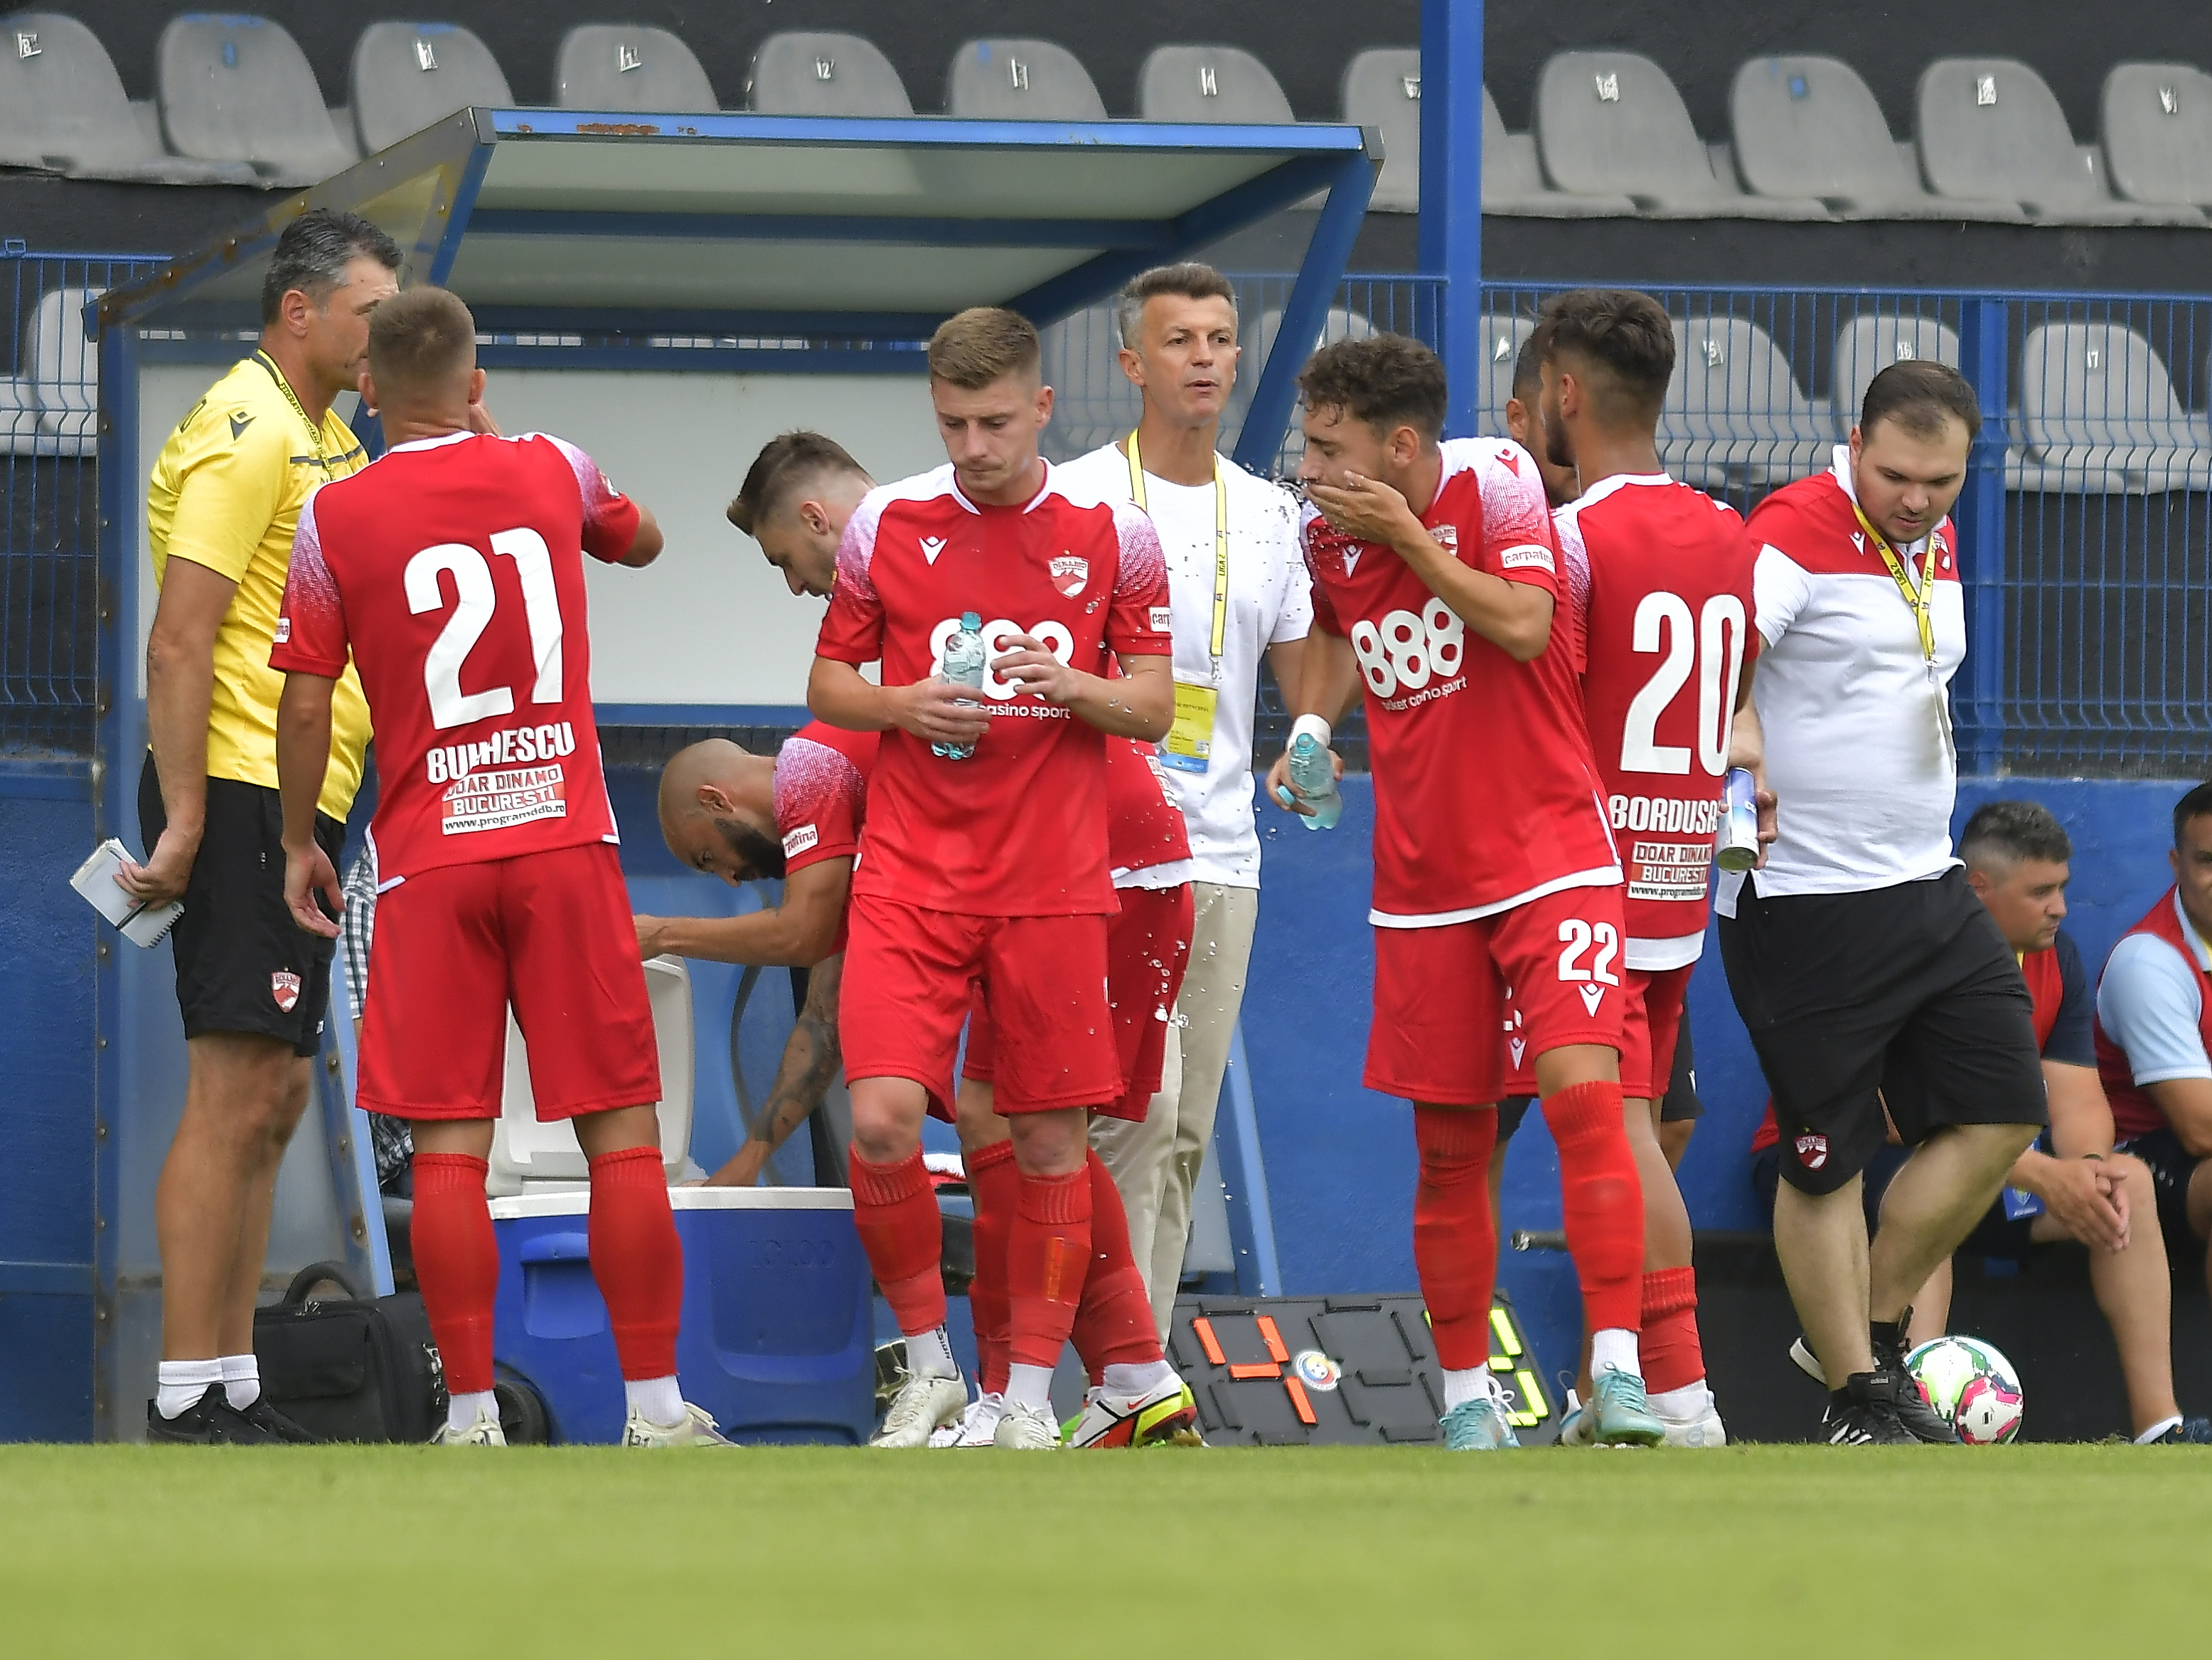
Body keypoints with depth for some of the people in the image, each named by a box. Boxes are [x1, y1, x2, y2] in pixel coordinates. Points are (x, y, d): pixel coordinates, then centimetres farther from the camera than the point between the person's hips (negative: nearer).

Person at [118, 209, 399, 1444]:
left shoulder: (325, 441, 18)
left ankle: (232, 1384, 16)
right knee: (237, 1094, -11)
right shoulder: (249, 434, -11)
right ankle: (187, 1399, -11)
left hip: (300, 804, 10)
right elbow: (180, 640, -18)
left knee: (273, 1098, 11)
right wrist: (182, 820, -22)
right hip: (242, 795, -10)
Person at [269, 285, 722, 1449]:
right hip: (566, 837, 1)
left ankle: (471, 1417, -3)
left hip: (427, 861, -1)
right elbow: (641, 542, 30)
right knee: (622, 1131, 4)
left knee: (449, 1146, 0)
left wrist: (298, 844, 13)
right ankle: (656, 1408, 3)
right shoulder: (552, 474, 6)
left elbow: (305, 706, -2)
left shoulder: (335, 519, -2)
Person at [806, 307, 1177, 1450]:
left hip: (1054, 883, 0)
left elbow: (1153, 707, 5)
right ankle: (929, 1365, 5)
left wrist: (1070, 684, -15)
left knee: (1051, 1143, 2)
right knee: (882, 1120, -14)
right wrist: (904, 704, -11)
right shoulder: (884, 526, 2)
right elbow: (828, 684, 10)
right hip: (911, 874, 0)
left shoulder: (1113, 534, 2)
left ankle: (1031, 1396, 14)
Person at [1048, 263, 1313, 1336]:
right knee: (1138, 1108, -15)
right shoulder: (1074, 499, -2)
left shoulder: (1268, 514, 13)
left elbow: (1307, 678, 17)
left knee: (1185, 1133, 6)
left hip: (1221, 855, 5)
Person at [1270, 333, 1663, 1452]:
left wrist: (1407, 535, -22)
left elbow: (1523, 625, -21)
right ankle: (1466, 1394, 17)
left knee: (1582, 1089, -20)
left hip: (1548, 856, -5)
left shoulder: (1496, 482, -10)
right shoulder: (1328, 532, 3)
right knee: (1450, 1150, 6)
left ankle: (1618, 1367, -19)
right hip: (1420, 885, 5)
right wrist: (1312, 728, 7)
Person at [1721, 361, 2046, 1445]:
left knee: (2002, 1114, 6)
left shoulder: (1935, 542, 12)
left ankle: (1874, 1331, 20)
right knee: (1826, 1160, -1)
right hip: (1804, 902, -8)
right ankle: (1856, 1401, 9)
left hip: (1928, 891, 8)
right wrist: (1743, 742, -42)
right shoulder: (1798, 530, -14)